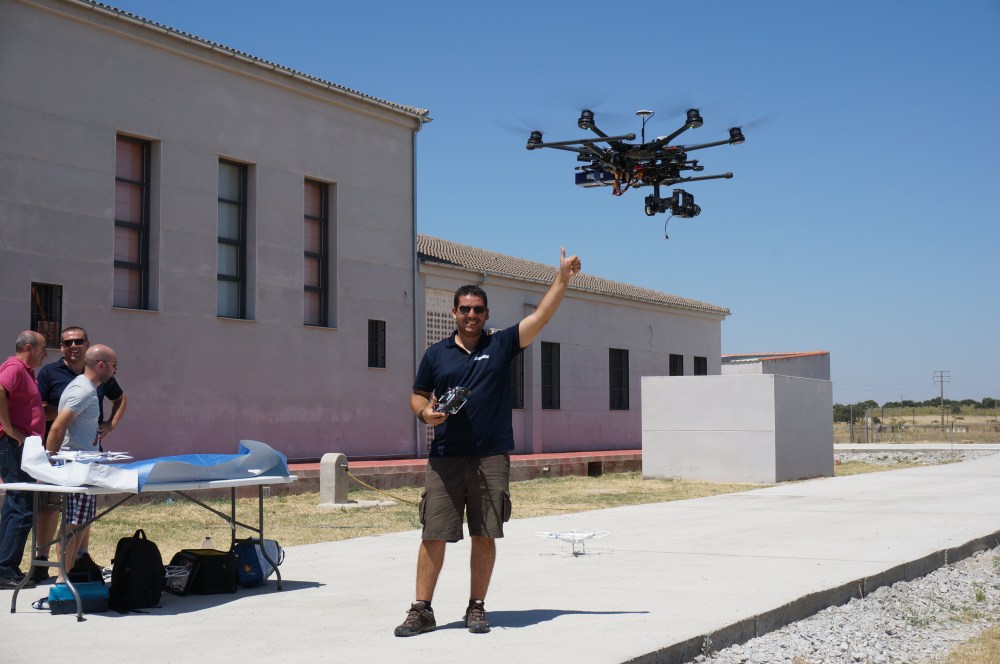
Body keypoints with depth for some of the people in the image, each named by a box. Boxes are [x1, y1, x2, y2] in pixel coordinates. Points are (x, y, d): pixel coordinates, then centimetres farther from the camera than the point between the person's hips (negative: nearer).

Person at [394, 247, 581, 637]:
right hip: (445, 458, 0)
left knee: (485, 536, 4)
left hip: (491, 458, 0)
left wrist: (562, 278, -10)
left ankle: (476, 609, 16)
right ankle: (422, 611, 8)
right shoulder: (436, 354, 9)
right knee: (433, 534, 0)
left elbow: (540, 317, -2)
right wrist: (424, 412, -7)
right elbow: (417, 396, 16)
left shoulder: (501, 346, 6)